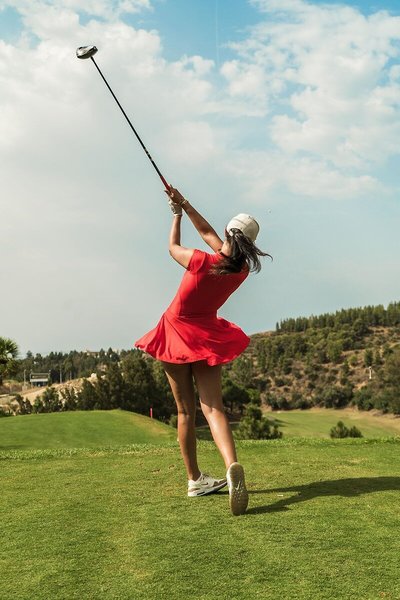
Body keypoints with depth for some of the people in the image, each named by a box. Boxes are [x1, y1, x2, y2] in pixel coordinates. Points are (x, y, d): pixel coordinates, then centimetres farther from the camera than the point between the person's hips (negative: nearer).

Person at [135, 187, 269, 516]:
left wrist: (177, 214, 15)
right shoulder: (242, 269, -7)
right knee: (213, 407, -4)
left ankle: (194, 479, 14)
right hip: (207, 336, 3)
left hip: (177, 332, -3)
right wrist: (184, 203, 13)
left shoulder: (204, 262, -23)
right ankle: (232, 466, -29)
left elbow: (173, 247, 0)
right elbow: (207, 232, 7)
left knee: (186, 410, 6)